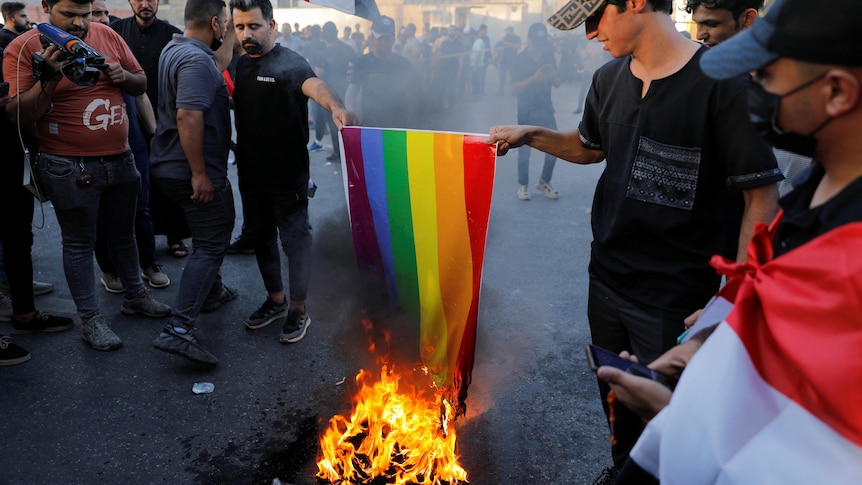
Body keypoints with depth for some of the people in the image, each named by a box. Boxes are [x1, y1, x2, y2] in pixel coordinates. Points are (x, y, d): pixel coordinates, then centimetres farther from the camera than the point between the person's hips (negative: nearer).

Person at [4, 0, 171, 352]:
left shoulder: (107, 36, 2)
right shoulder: (23, 48, -10)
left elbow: (141, 84, 12)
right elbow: (19, 117, -14)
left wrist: (124, 76, -10)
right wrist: (50, 77, -26)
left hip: (120, 160, 5)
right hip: (71, 168, -4)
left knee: (123, 232, 20)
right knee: (80, 243, 6)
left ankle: (134, 295, 38)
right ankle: (90, 319, 19)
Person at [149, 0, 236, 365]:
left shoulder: (174, 49, 12)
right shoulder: (195, 60, -20)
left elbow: (217, 68, 29)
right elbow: (188, 116, -29)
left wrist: (231, 36, 25)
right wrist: (199, 174, -27)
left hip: (168, 167, 10)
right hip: (193, 172, -10)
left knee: (215, 228, 27)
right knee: (210, 245, -6)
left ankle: (211, 292, 42)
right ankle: (179, 329, -11)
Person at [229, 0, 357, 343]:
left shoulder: (289, 64, -16)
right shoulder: (241, 64, 7)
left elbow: (314, 85, -38)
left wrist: (336, 107, -58)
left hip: (287, 176, -7)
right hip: (250, 174, 8)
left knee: (294, 240, 3)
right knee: (260, 237, 17)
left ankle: (298, 310, 18)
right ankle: (276, 300, 35)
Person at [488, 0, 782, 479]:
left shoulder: (722, 83, -19)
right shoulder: (609, 79, 2)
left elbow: (762, 195, -16)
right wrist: (530, 134, 5)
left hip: (674, 296, -6)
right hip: (607, 277, 7)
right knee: (615, 395, 24)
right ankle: (623, 470, 50)